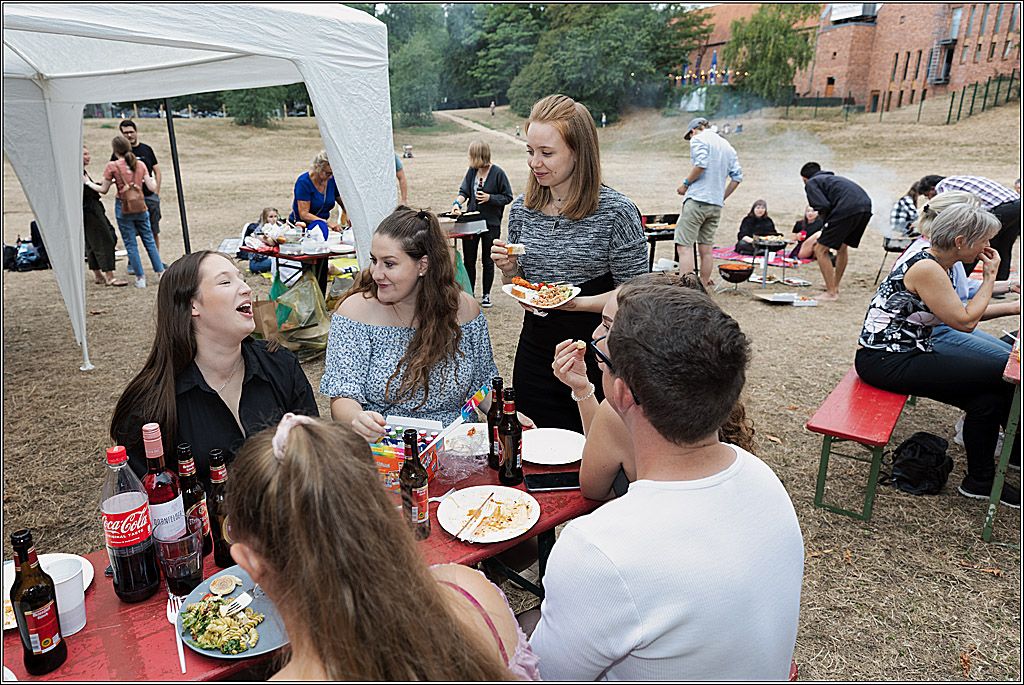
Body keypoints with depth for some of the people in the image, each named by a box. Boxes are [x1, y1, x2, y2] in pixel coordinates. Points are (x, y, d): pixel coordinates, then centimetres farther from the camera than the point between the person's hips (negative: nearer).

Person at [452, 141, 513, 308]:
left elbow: (508, 197, -6)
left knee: (487, 261, 8)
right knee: (469, 261, 8)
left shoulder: (498, 173, -10)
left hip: (491, 224, -4)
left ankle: (486, 295, 21)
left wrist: (489, 198, -18)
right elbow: (464, 191, 7)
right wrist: (458, 203, -13)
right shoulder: (472, 171, 4)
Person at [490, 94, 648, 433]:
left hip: (596, 354, -4)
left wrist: (578, 303, -22)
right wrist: (509, 270, -7)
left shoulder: (616, 211, -12)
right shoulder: (521, 208, 4)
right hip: (535, 350, 5)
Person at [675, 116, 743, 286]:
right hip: (716, 205, 8)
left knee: (684, 247, -10)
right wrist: (722, 197, 18)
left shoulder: (698, 139, 2)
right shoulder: (727, 145, 23)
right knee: (706, 249, 11)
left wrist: (686, 184, -6)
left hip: (697, 200, -8)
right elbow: (737, 176, 15)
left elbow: (701, 163, -17)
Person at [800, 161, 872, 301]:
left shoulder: (811, 183, 11)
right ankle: (835, 286, 39)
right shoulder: (833, 178, 35)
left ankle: (831, 293, 1)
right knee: (842, 246, 28)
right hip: (866, 209, 8)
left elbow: (824, 206, -7)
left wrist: (827, 222, 11)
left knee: (821, 250, 3)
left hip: (847, 210, -8)